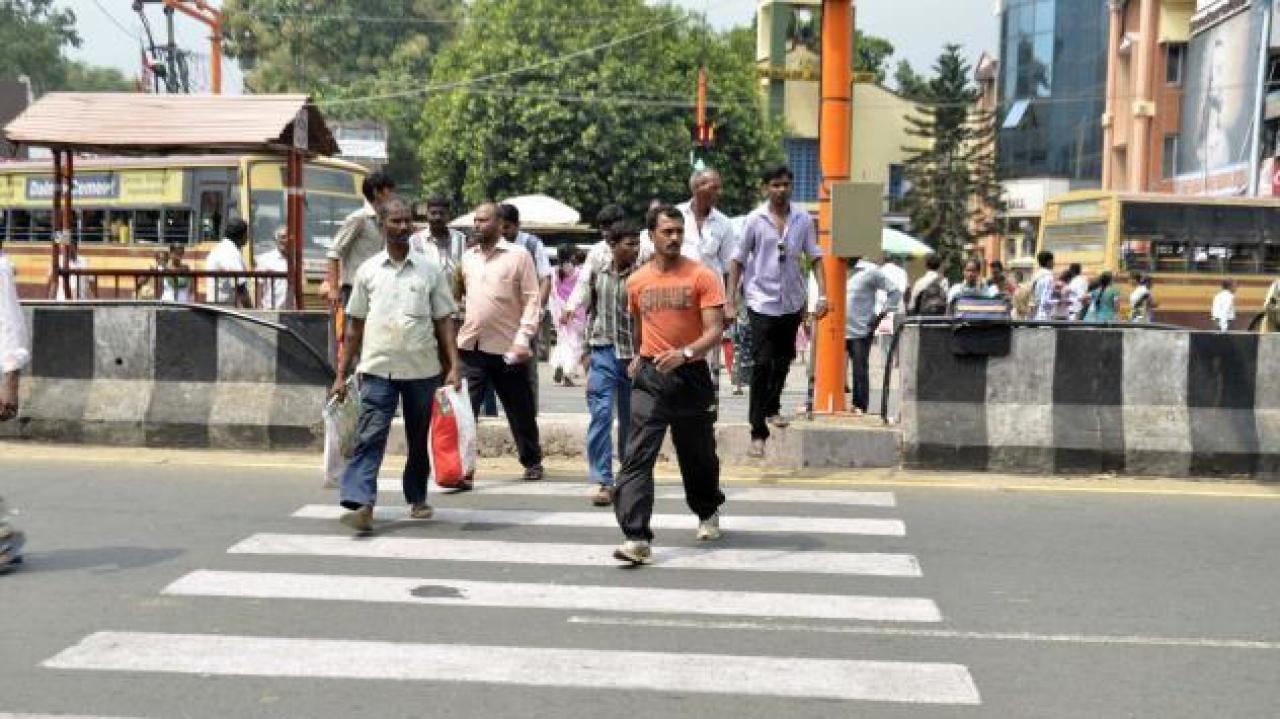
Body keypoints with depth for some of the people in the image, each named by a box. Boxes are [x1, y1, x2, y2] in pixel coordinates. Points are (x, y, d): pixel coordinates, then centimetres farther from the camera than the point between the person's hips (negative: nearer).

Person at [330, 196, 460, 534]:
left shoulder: (430, 270, 4)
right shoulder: (367, 271, 5)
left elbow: (444, 321, 4)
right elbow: (355, 326, 9)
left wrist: (454, 367, -6)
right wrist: (341, 374, 6)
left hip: (422, 370, 1)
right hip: (377, 369, -1)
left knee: (419, 440, 13)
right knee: (370, 437, -12)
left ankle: (417, 498, 29)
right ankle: (361, 505, -18)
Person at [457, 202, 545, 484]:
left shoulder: (518, 256, -3)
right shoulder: (467, 257, 11)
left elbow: (532, 300, -7)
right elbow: (457, 294, 18)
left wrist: (524, 337, -16)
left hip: (507, 347, -3)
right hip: (471, 346, 3)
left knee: (521, 411, 12)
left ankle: (532, 461, 30)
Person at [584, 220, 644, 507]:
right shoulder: (597, 273, 3)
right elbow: (589, 312, 12)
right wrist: (585, 349, 11)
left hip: (633, 355, 0)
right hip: (604, 352, 1)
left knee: (630, 418, 10)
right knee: (601, 414, -9)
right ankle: (602, 480, -7)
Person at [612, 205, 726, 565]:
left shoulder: (702, 276, -6)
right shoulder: (636, 281, 5)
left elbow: (715, 330, -14)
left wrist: (685, 353, -29)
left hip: (691, 376, -1)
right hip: (650, 377, 1)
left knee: (698, 454, 16)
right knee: (638, 457, -13)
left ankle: (708, 512, 44)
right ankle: (637, 538, -15)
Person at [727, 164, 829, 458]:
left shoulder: (803, 220, 2)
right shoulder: (755, 220, -4)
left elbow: (815, 257, 6)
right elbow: (738, 261, 0)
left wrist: (822, 295, -4)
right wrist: (730, 301, -4)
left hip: (792, 301, 3)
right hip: (762, 301, -3)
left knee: (783, 360, 16)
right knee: (762, 364, -9)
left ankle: (772, 407, 41)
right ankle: (758, 432, -7)